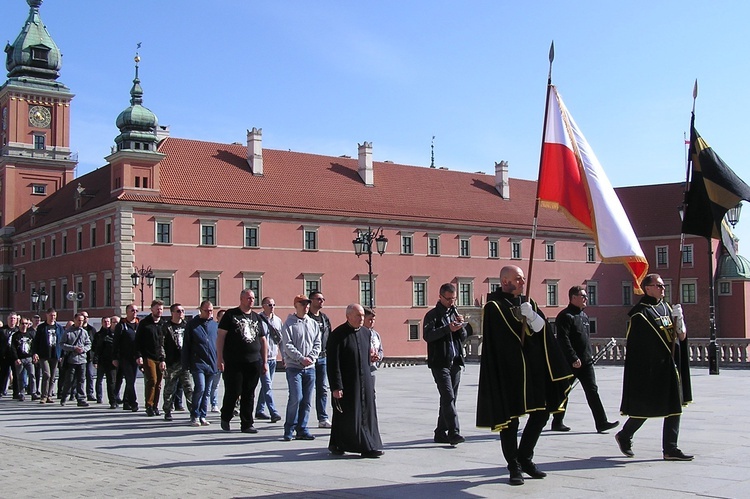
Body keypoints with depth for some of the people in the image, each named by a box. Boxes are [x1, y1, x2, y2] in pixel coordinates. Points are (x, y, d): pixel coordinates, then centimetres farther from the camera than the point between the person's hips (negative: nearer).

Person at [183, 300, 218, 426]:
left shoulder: (215, 325, 11)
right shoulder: (192, 324, 0)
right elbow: (186, 345, 1)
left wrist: (219, 362, 12)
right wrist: (185, 364, -3)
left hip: (211, 364, 4)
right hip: (198, 363, -4)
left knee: (207, 391, 7)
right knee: (200, 388, -15)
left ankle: (202, 416, 16)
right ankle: (194, 416, -2)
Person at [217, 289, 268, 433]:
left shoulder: (256, 317, 15)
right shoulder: (231, 315, 1)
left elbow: (263, 340, 20)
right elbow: (221, 337, -3)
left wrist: (265, 361, 14)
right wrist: (220, 359, -10)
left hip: (254, 362, 4)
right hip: (233, 362, -4)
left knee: (249, 395, 6)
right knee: (233, 392, -3)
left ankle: (247, 424, 13)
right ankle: (225, 418, 21)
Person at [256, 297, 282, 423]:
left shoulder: (278, 320, 11)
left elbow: (282, 341, 16)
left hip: (273, 357, 6)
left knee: (266, 386, 12)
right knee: (268, 386, -11)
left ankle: (259, 411, 22)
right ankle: (274, 413, -15)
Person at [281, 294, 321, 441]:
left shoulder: (314, 323, 12)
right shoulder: (289, 324, -2)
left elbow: (317, 344, 9)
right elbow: (287, 346, -9)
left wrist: (311, 357, -7)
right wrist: (301, 358, -15)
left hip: (310, 368, 5)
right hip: (294, 367, -5)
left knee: (307, 400, 5)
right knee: (296, 397, -12)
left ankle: (302, 429, 12)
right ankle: (289, 429, 1)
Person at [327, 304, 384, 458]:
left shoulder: (366, 333, 10)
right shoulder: (338, 335, -11)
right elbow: (333, 363, -13)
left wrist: (371, 357, -1)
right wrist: (336, 387, -16)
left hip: (365, 381, 6)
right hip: (346, 384, -6)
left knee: (367, 414, 5)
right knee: (345, 416, 3)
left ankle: (369, 447, 11)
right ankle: (336, 445, 17)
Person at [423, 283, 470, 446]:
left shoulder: (455, 313, 17)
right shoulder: (432, 315, -1)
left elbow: (464, 337, 15)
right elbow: (427, 335, -15)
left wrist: (461, 326, -5)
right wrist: (448, 329, -23)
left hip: (455, 362, 6)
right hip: (440, 363, -6)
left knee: (449, 398, 8)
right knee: (448, 397, -14)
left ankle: (441, 433, 15)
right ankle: (454, 432, -17)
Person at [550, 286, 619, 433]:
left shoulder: (584, 316, 15)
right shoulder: (565, 316, -13)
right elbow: (563, 340, -21)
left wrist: (590, 354, 20)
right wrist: (573, 359, -24)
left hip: (586, 361, 8)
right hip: (569, 363, -8)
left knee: (592, 390, 1)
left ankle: (601, 422, 0)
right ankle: (557, 422, 16)